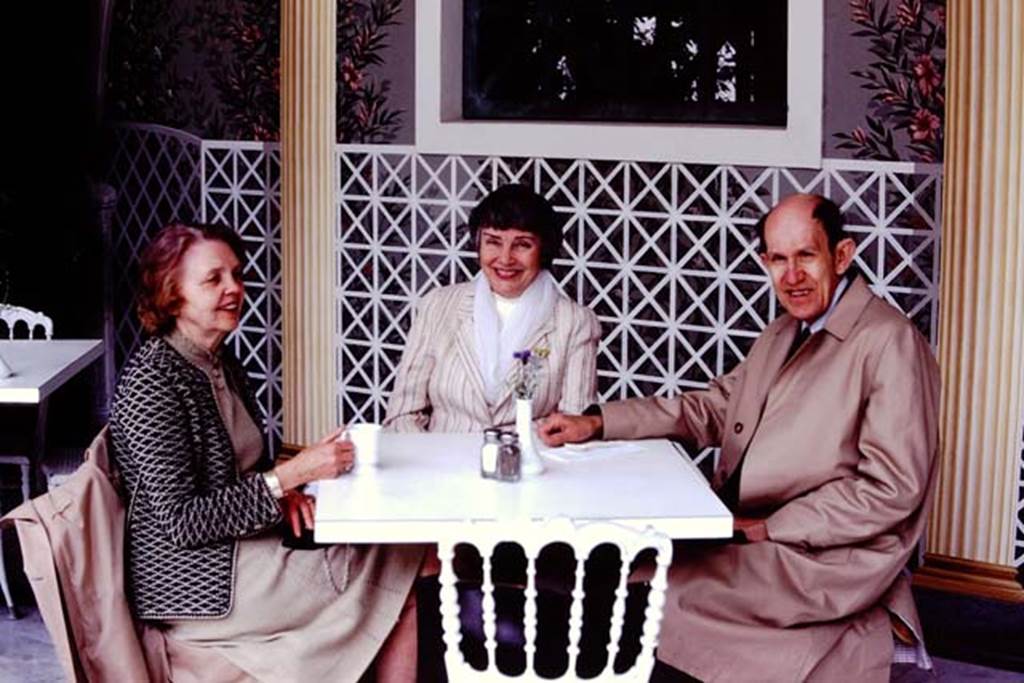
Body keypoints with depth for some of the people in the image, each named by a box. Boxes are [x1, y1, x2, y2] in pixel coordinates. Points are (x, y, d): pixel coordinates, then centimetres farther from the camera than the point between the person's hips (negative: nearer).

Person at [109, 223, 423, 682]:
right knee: (395, 578, -10)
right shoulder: (152, 381, -18)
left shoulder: (221, 362, 9)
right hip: (197, 582, -8)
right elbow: (181, 520, -21)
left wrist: (284, 489, -4)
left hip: (242, 544, 8)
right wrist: (288, 476, -23)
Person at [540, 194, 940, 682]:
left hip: (824, 558, -8)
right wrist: (595, 423, 7)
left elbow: (891, 489, -17)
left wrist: (768, 529, -17)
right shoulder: (783, 332, 17)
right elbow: (713, 408, 18)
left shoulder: (889, 343, -13)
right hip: (738, 528, 8)